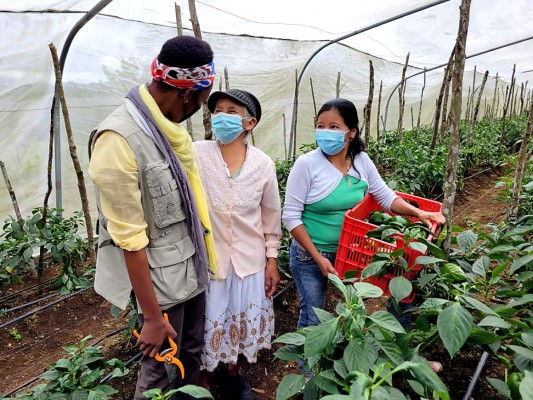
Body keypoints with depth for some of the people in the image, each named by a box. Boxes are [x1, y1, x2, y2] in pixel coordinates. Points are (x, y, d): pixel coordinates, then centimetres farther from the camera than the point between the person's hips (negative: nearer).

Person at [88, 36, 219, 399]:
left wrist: (205, 256, 15)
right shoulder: (118, 140, -23)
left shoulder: (170, 126, 2)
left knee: (192, 355, 23)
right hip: (160, 279, -7)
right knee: (159, 369, 13)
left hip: (194, 269, 7)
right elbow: (131, 240, -21)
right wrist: (152, 317, -14)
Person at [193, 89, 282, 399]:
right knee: (205, 326, 14)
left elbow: (271, 216, 3)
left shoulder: (264, 164, -5)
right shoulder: (196, 154, -13)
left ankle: (234, 374, 50)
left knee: (243, 323, 20)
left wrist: (272, 260, 5)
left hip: (250, 261, 3)